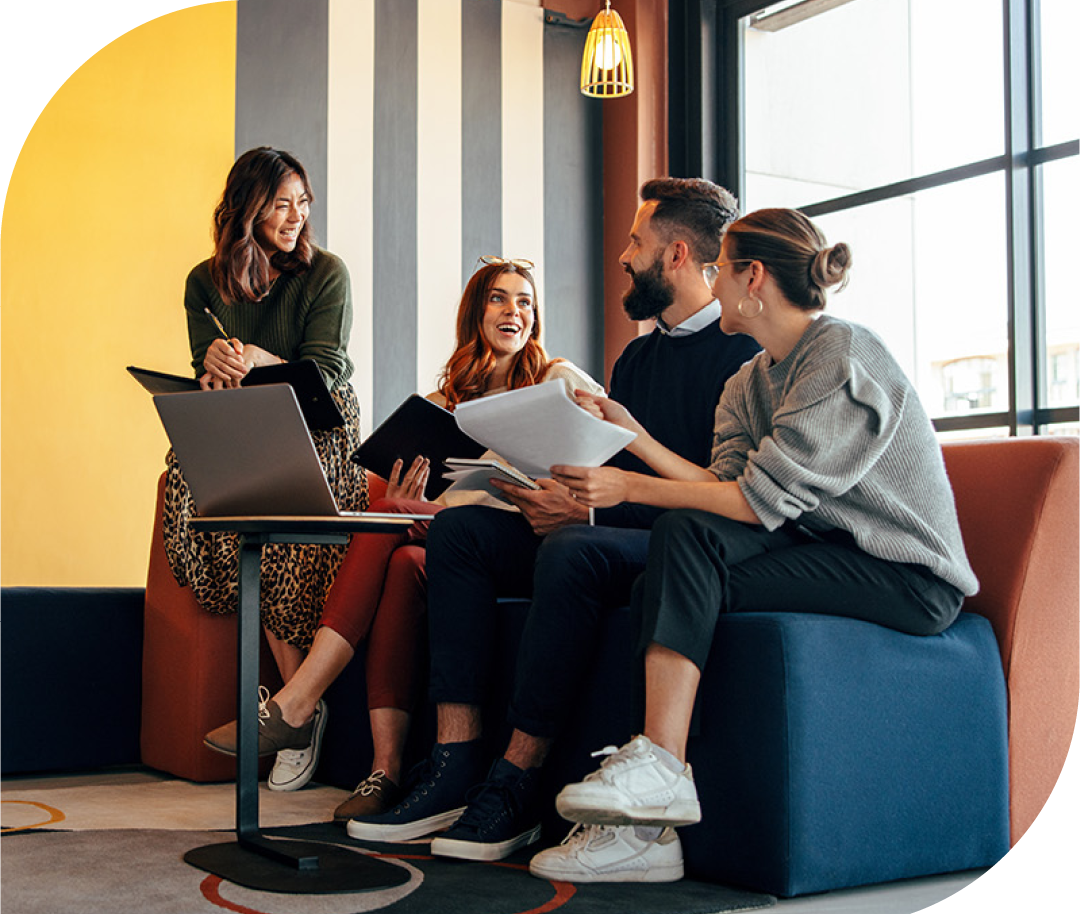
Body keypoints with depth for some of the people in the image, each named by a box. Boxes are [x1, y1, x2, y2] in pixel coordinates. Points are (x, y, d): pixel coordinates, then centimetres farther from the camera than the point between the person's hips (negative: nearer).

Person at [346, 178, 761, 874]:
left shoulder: (745, 350, -7)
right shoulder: (636, 358, 22)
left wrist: (593, 509, -20)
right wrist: (560, 498, -3)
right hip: (617, 537, 9)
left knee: (573, 550, -36)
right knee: (460, 530, -9)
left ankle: (518, 780, -25)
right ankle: (457, 765, -19)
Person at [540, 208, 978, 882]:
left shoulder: (843, 355, -13)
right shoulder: (750, 382, 15)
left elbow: (763, 498, -21)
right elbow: (723, 487, -1)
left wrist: (631, 489, -19)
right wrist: (634, 435, -3)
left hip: (910, 575, -8)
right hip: (829, 550, 8)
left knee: (689, 537, -23)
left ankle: (660, 768, -21)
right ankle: (645, 825, -20)